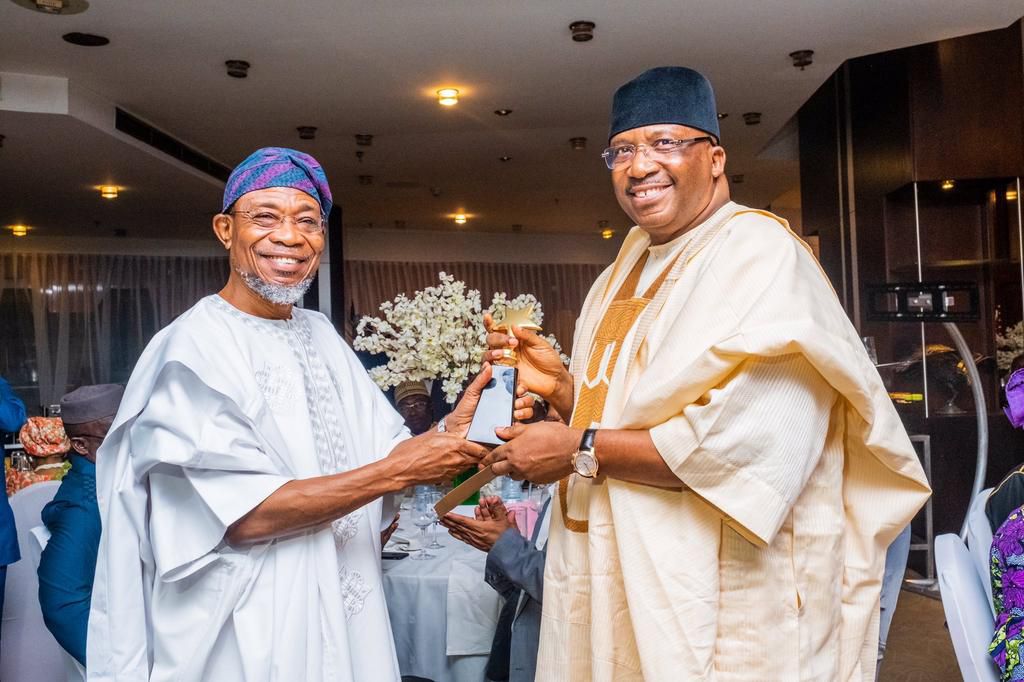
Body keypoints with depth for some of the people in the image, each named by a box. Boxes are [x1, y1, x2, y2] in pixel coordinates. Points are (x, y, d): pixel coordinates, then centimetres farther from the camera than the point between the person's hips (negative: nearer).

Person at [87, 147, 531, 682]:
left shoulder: (322, 335, 6)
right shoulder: (195, 348, -15)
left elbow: (383, 452, 3)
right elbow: (244, 514, -22)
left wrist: (451, 431, -16)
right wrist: (400, 471, -22)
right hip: (243, 636, -6)